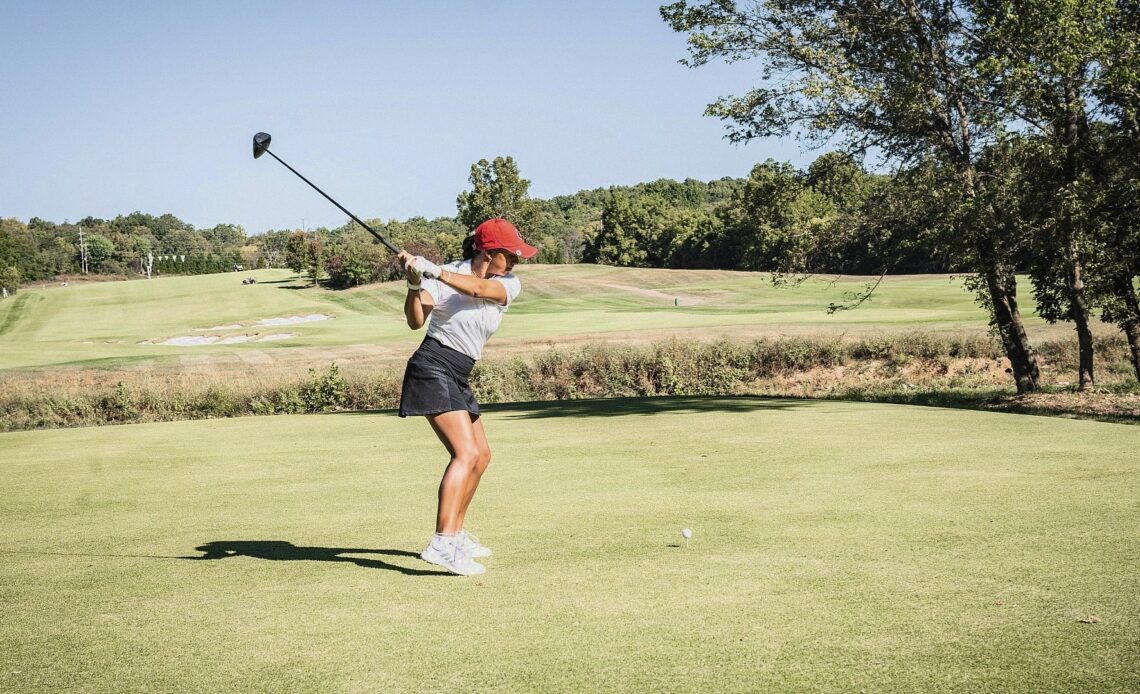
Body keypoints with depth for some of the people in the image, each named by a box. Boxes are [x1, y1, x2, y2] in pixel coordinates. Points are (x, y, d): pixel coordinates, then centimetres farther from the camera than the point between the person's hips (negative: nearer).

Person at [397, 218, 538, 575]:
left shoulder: (509, 284, 2)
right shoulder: (445, 274, -9)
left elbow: (478, 288, -20)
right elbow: (416, 321, -19)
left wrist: (433, 271, -34)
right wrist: (415, 284, -34)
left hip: (458, 378, 8)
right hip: (433, 368, -8)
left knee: (481, 455, 18)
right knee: (467, 453, -22)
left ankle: (456, 534, 32)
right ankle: (441, 544, -31)